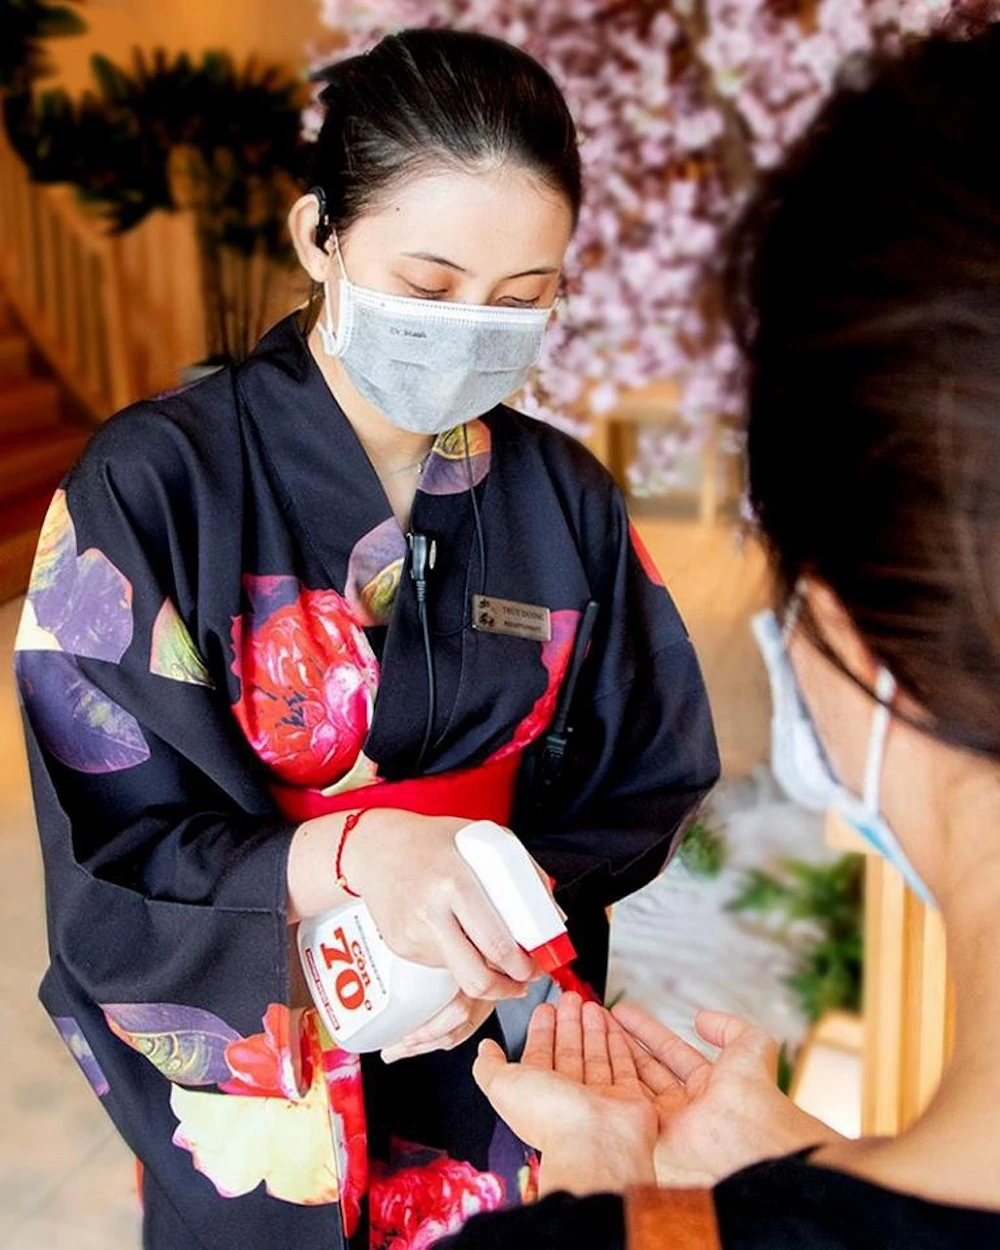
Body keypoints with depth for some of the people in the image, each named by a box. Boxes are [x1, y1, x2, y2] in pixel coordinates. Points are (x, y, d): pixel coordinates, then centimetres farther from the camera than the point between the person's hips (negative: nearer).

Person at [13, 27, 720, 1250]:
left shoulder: (567, 503, -7)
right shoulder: (151, 487, -18)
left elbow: (646, 783, -2)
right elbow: (110, 862, -18)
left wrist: (510, 913, -21)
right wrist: (351, 853, -36)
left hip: (503, 1067, 3)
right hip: (253, 1103, -3)